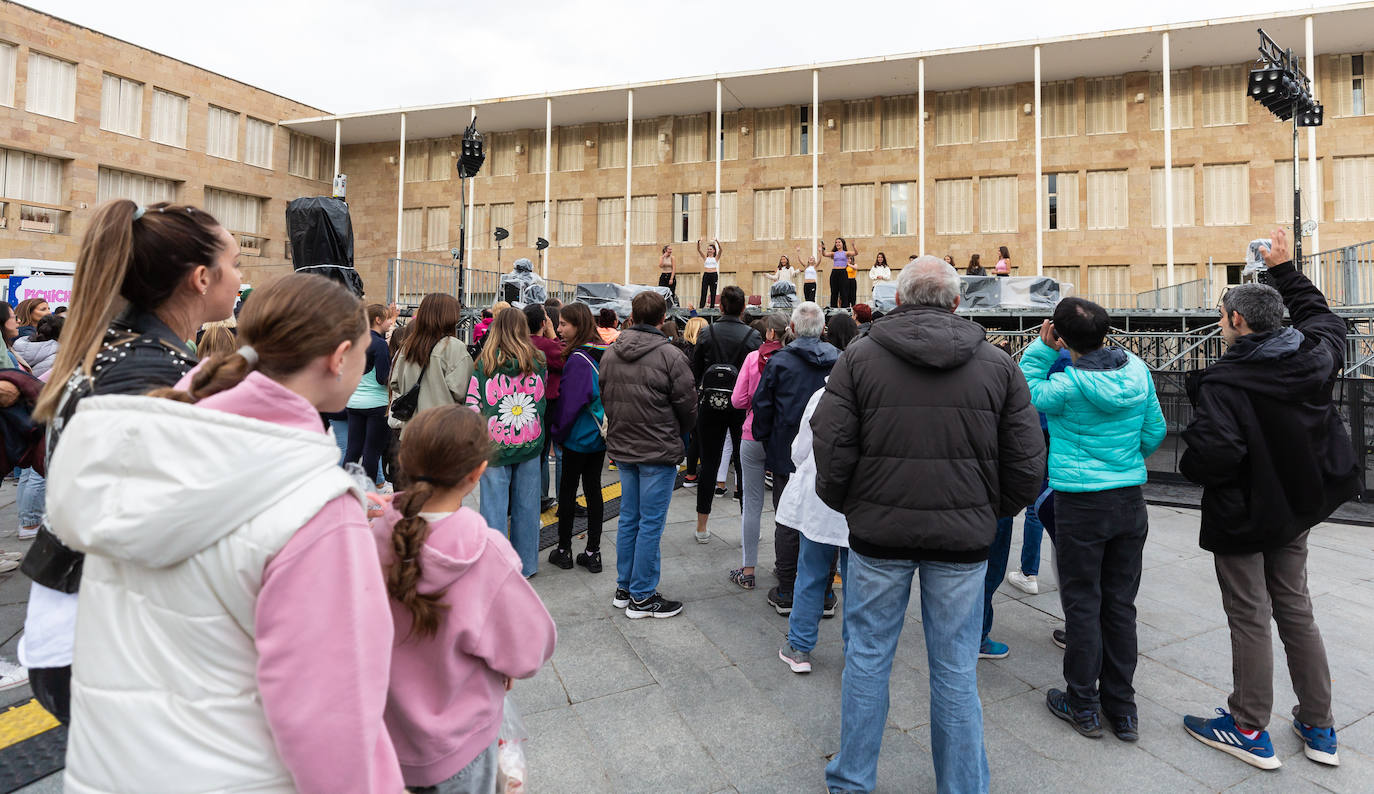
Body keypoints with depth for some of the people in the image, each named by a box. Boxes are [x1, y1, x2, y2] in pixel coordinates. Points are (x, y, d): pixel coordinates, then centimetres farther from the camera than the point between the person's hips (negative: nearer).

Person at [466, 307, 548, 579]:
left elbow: (473, 405, -5)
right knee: (526, 505, 12)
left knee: (495, 505, 6)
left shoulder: (484, 363, -5)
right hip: (529, 444, 2)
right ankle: (526, 564, 25)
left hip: (495, 445, -2)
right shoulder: (538, 361, 1)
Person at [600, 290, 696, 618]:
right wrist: (675, 432, 10)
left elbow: (604, 398, 9)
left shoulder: (610, 354, 2)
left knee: (628, 518, 17)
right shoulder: (670, 356, -16)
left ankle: (624, 589, 28)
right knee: (650, 523, 3)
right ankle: (641, 598, 12)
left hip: (622, 447, 6)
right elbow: (688, 406, -10)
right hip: (659, 453, -6)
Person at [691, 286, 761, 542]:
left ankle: (701, 526, 16)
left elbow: (695, 371, 1)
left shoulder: (707, 334, -2)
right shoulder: (752, 336, -5)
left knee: (709, 463, 9)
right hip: (742, 406, -1)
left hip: (711, 405, 1)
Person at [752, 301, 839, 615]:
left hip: (788, 455, -2)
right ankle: (824, 593, 20)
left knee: (787, 523, 8)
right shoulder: (841, 361, 0)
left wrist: (765, 441, 8)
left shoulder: (779, 361, -8)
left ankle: (786, 593, 16)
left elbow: (762, 406, -5)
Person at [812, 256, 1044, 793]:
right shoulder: (998, 365, 1)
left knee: (867, 657, 14)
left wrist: (846, 505, 8)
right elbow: (1026, 462, 3)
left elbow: (832, 447, -8)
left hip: (878, 531, -1)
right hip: (963, 537, 1)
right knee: (956, 668, 14)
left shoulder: (859, 357, -5)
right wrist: (991, 513, 17)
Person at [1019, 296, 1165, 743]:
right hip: (1130, 501, 6)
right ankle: (1122, 708, 26)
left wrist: (1043, 349, -4)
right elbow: (1155, 432, 9)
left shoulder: (1068, 385, -19)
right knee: (1120, 604, 14)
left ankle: (1083, 706, 19)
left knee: (1082, 604, 6)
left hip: (1081, 504, -6)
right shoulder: (1138, 371, -1)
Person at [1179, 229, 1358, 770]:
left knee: (1249, 618, 5)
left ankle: (1249, 730, 20)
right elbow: (1323, 318, 22)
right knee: (1296, 610, 19)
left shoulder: (1223, 382, -26)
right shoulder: (1315, 358, -2)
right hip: (1297, 508, 7)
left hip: (1242, 516, -7)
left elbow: (1213, 454, -34)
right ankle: (1318, 729, 31)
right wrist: (1285, 270, 26)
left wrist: (1190, 467, -11)